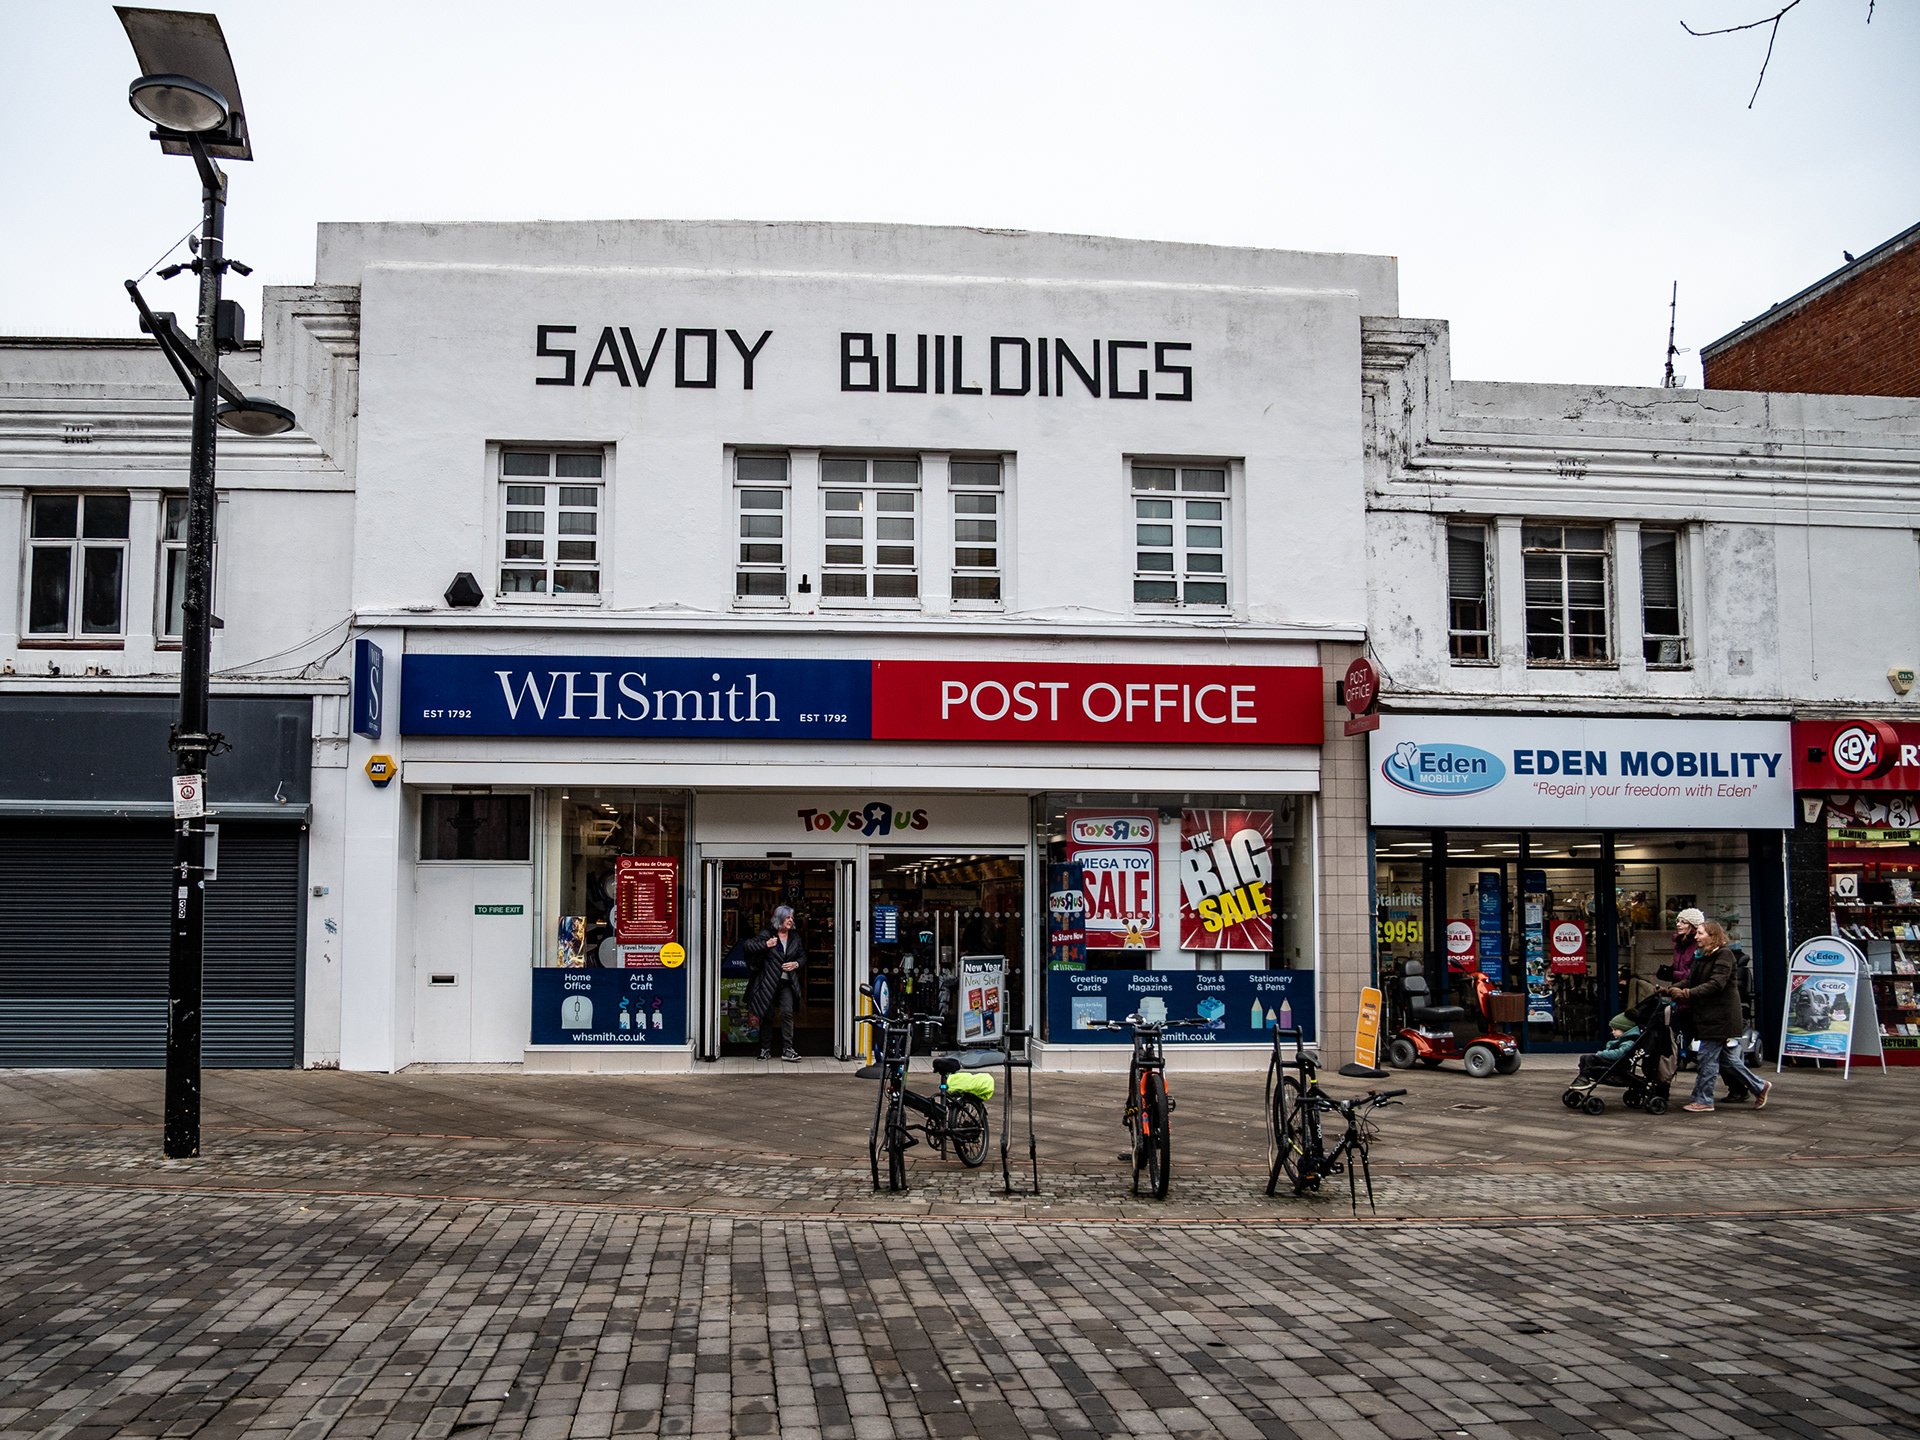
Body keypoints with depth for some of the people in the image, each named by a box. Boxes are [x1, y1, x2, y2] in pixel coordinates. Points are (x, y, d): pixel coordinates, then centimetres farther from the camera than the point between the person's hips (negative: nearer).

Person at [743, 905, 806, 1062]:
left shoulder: (795, 938, 13)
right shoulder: (766, 935, 0)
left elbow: (803, 956, 20)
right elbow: (749, 946, -4)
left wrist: (796, 964, 0)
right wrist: (766, 945, -12)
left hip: (787, 984, 3)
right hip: (768, 982, -2)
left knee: (787, 1013, -11)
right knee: (767, 1015, 4)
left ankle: (787, 1049, -8)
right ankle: (765, 1049, 16)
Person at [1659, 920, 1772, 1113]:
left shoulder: (1724, 954, -13)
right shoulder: (1701, 957, 15)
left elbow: (1716, 984, -23)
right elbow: (1690, 982, 14)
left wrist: (1687, 993, -30)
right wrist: (1668, 990, 1)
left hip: (1720, 1016, -9)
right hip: (1707, 1015, 9)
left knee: (1708, 1057, -7)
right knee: (1727, 1058, 14)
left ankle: (1703, 1100, -2)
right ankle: (1760, 1087, 25)